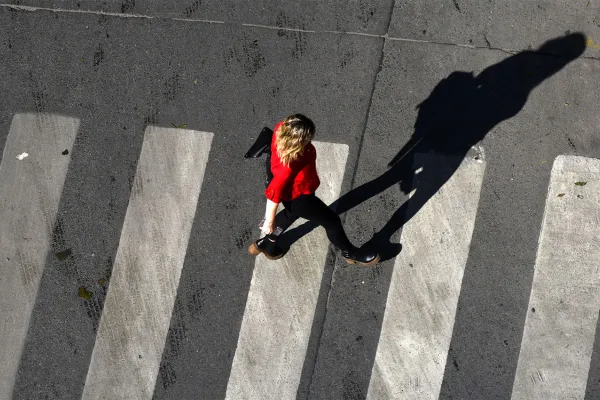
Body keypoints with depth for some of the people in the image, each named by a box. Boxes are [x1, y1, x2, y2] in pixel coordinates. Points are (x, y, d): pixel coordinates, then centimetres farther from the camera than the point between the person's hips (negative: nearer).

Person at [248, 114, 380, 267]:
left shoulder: (282, 128, -27)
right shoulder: (289, 165, -45)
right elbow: (274, 193, -33)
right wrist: (269, 221, -18)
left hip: (292, 187, 8)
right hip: (298, 196, -8)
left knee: (292, 212, 37)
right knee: (332, 221, 14)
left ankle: (266, 244, 56)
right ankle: (350, 253, 42)